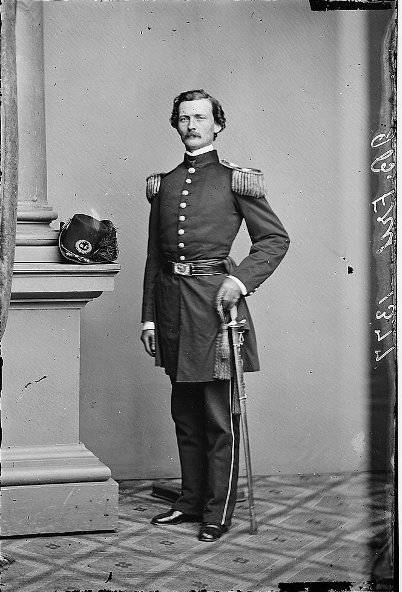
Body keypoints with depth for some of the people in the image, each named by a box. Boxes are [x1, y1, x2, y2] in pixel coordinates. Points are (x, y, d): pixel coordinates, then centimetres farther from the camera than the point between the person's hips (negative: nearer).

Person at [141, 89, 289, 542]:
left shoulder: (235, 180, 1)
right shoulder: (162, 184, 13)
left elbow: (276, 238, 1)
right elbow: (153, 256, 15)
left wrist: (241, 279, -13)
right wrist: (148, 318, 11)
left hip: (214, 299, -5)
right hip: (172, 301, 5)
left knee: (220, 416, 0)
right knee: (185, 413, 12)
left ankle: (218, 512, 8)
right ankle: (191, 501, 24)